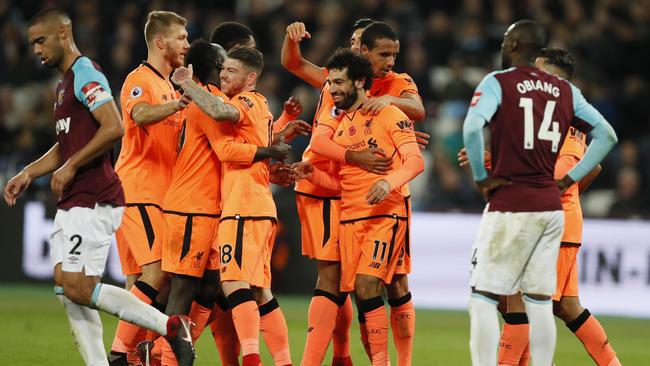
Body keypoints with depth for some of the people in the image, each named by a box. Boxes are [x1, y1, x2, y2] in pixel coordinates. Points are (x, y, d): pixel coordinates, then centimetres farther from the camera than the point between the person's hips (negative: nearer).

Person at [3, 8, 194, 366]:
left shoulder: (85, 74, -11)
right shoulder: (64, 83, 20)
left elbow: (113, 128, -23)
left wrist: (70, 167, -18)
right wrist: (29, 174, 18)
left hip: (93, 201, -10)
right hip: (72, 203, 10)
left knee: (78, 288, -14)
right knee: (67, 289, 4)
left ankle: (171, 326, -9)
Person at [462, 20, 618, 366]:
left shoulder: (498, 83, -6)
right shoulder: (565, 90, 10)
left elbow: (472, 128, -22)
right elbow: (606, 135, 11)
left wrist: (481, 177, -10)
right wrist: (570, 178, 11)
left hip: (509, 207, -5)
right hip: (551, 207, 5)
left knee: (482, 300, 0)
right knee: (540, 302, 9)